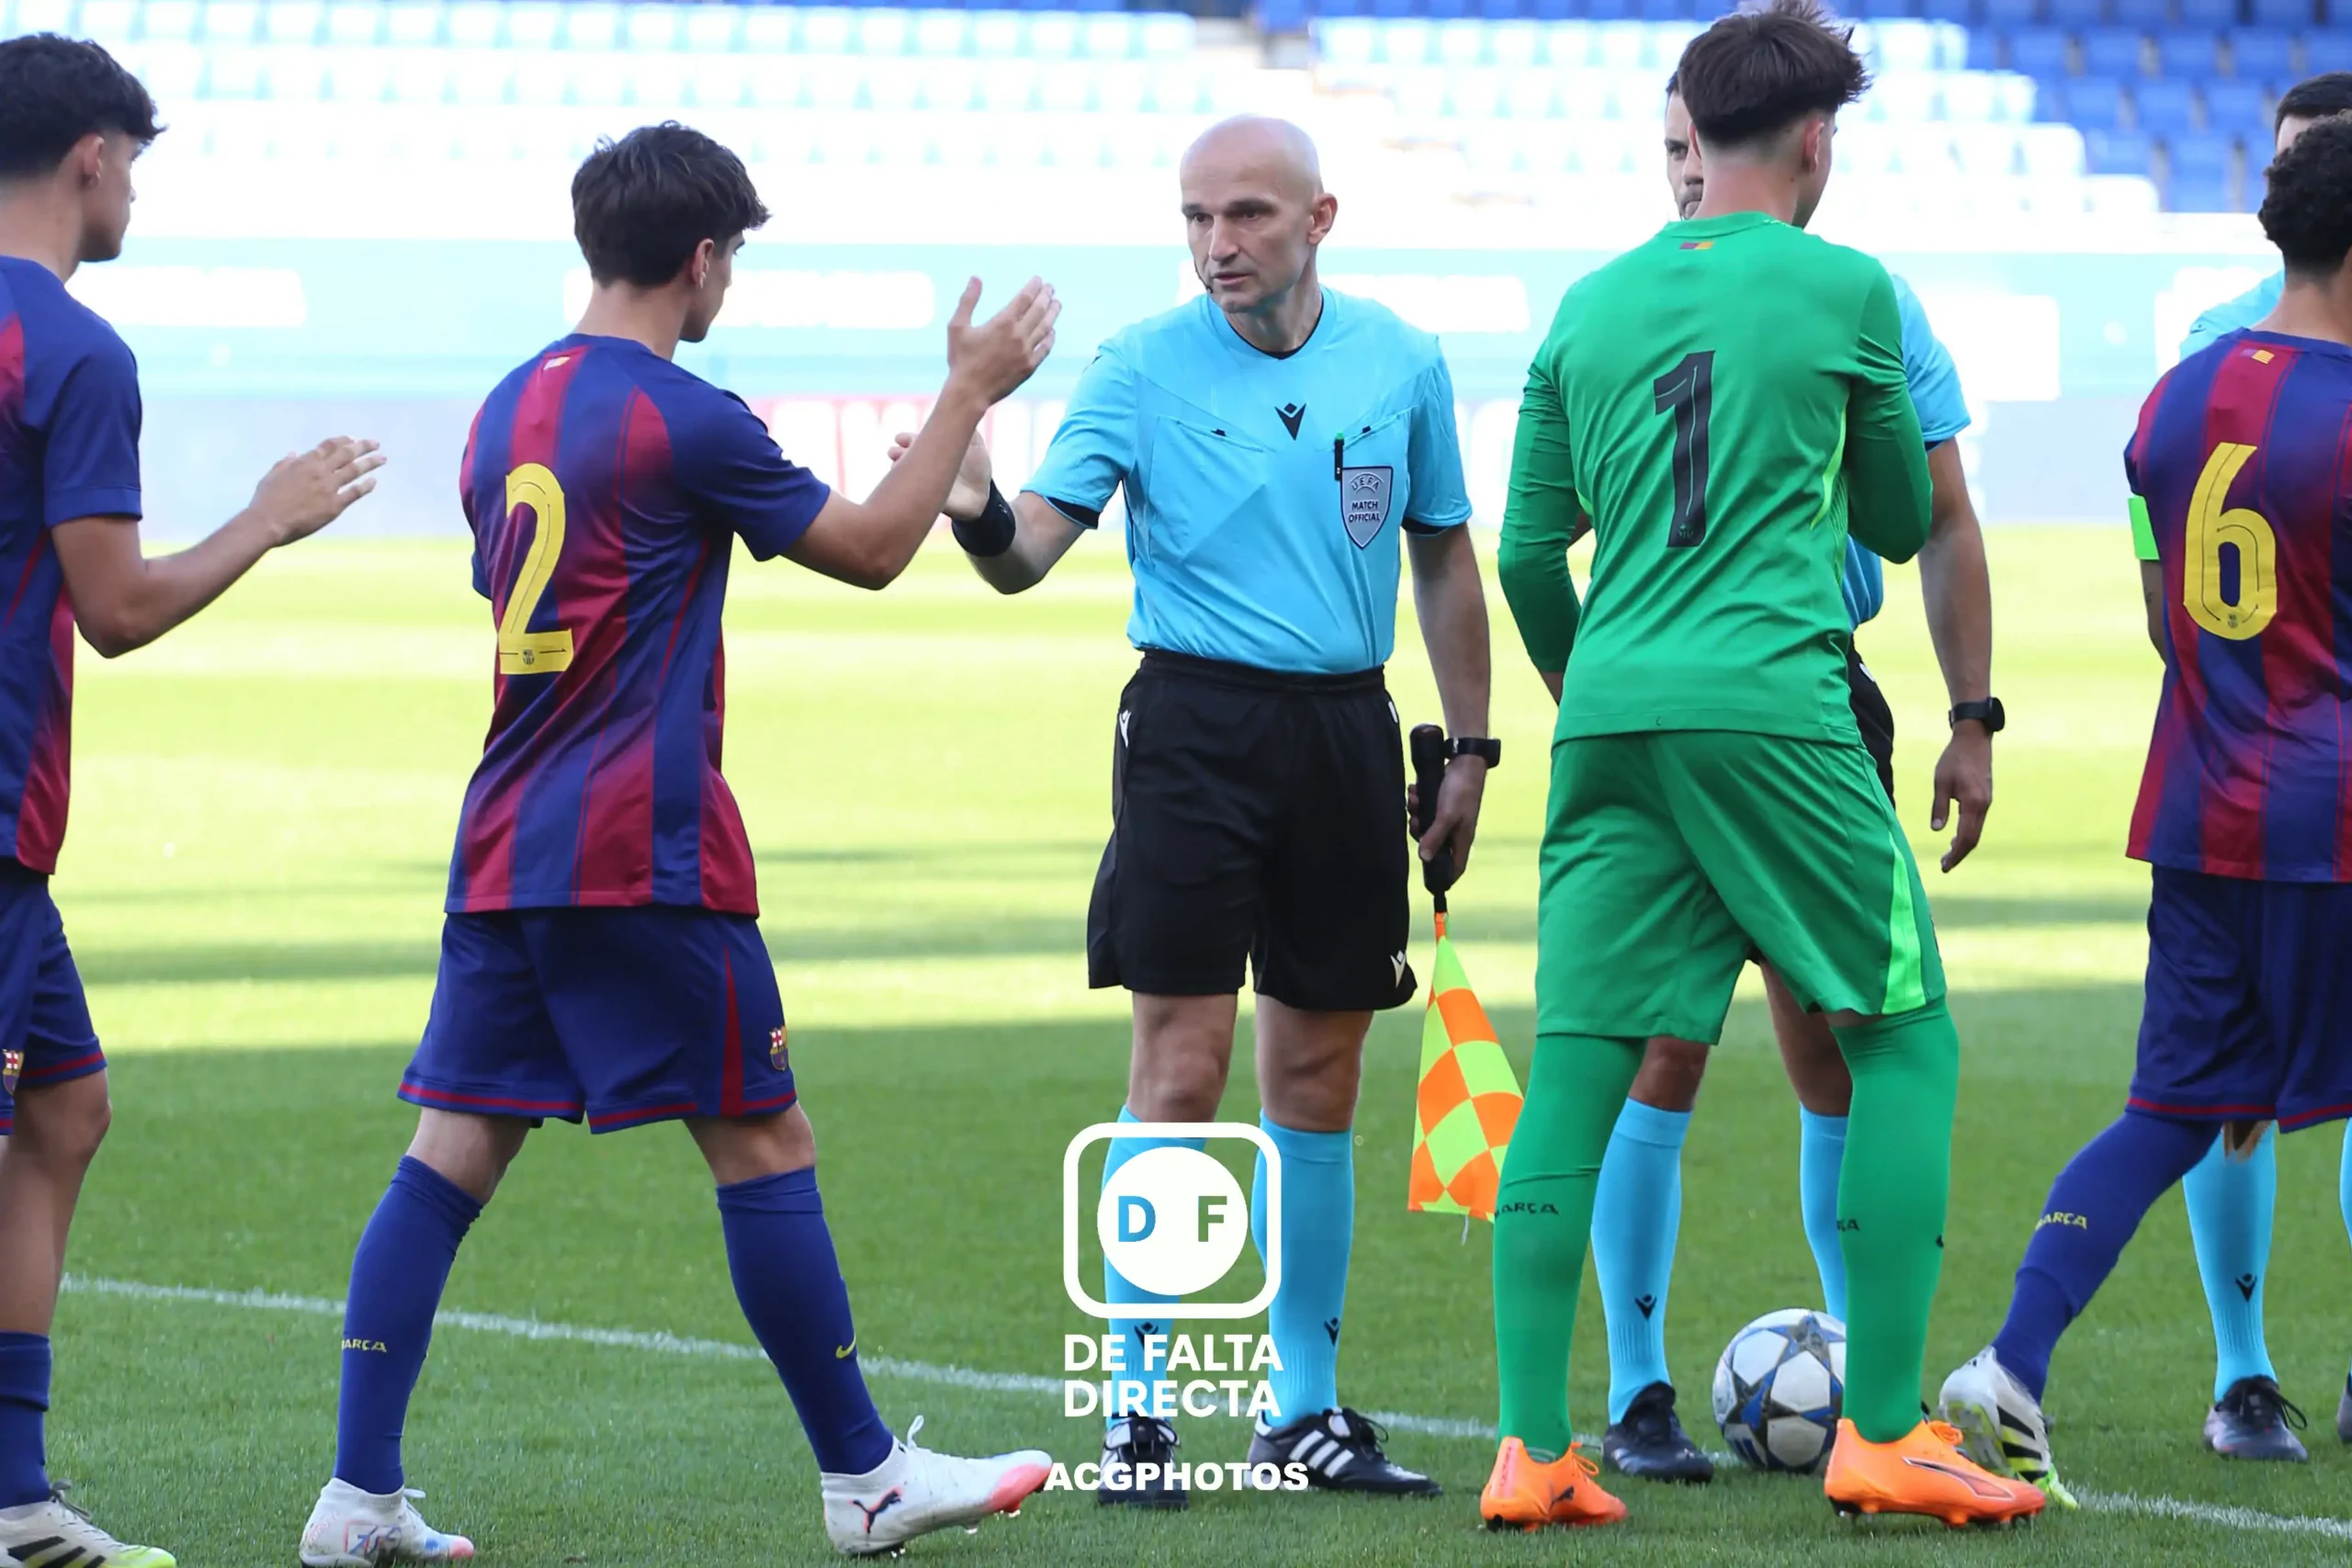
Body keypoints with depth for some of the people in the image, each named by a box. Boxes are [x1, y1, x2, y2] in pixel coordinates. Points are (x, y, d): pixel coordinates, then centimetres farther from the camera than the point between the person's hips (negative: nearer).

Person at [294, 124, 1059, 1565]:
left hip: (506, 849, 7)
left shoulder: (513, 407, 12)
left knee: (454, 1156, 4)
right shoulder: (684, 421, -11)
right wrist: (971, 391, 7)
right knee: (765, 1146, 2)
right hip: (644, 853, -7)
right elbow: (871, 549, -2)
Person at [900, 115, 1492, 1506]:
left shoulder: (1401, 365, 5)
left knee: (1318, 1080, 9)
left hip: (1348, 732, 3)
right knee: (1181, 1066, -9)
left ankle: (1307, 1408, 18)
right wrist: (980, 512, -33)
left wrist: (1469, 748, 14)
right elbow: (1034, 547, -10)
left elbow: (1444, 558, 15)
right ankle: (1138, 1407, -3)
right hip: (1197, 724, -3)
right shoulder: (1143, 370, -3)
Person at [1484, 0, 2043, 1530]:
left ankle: (1533, 1450, -2)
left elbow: (1529, 553, 15)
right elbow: (1902, 523, 13)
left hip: (1609, 718, 4)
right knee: (1905, 1043, 6)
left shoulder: (1592, 305, 13)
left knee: (1575, 1071, 4)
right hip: (1773, 706, -4)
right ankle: (1884, 1432, 0)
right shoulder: (1844, 289, 2)